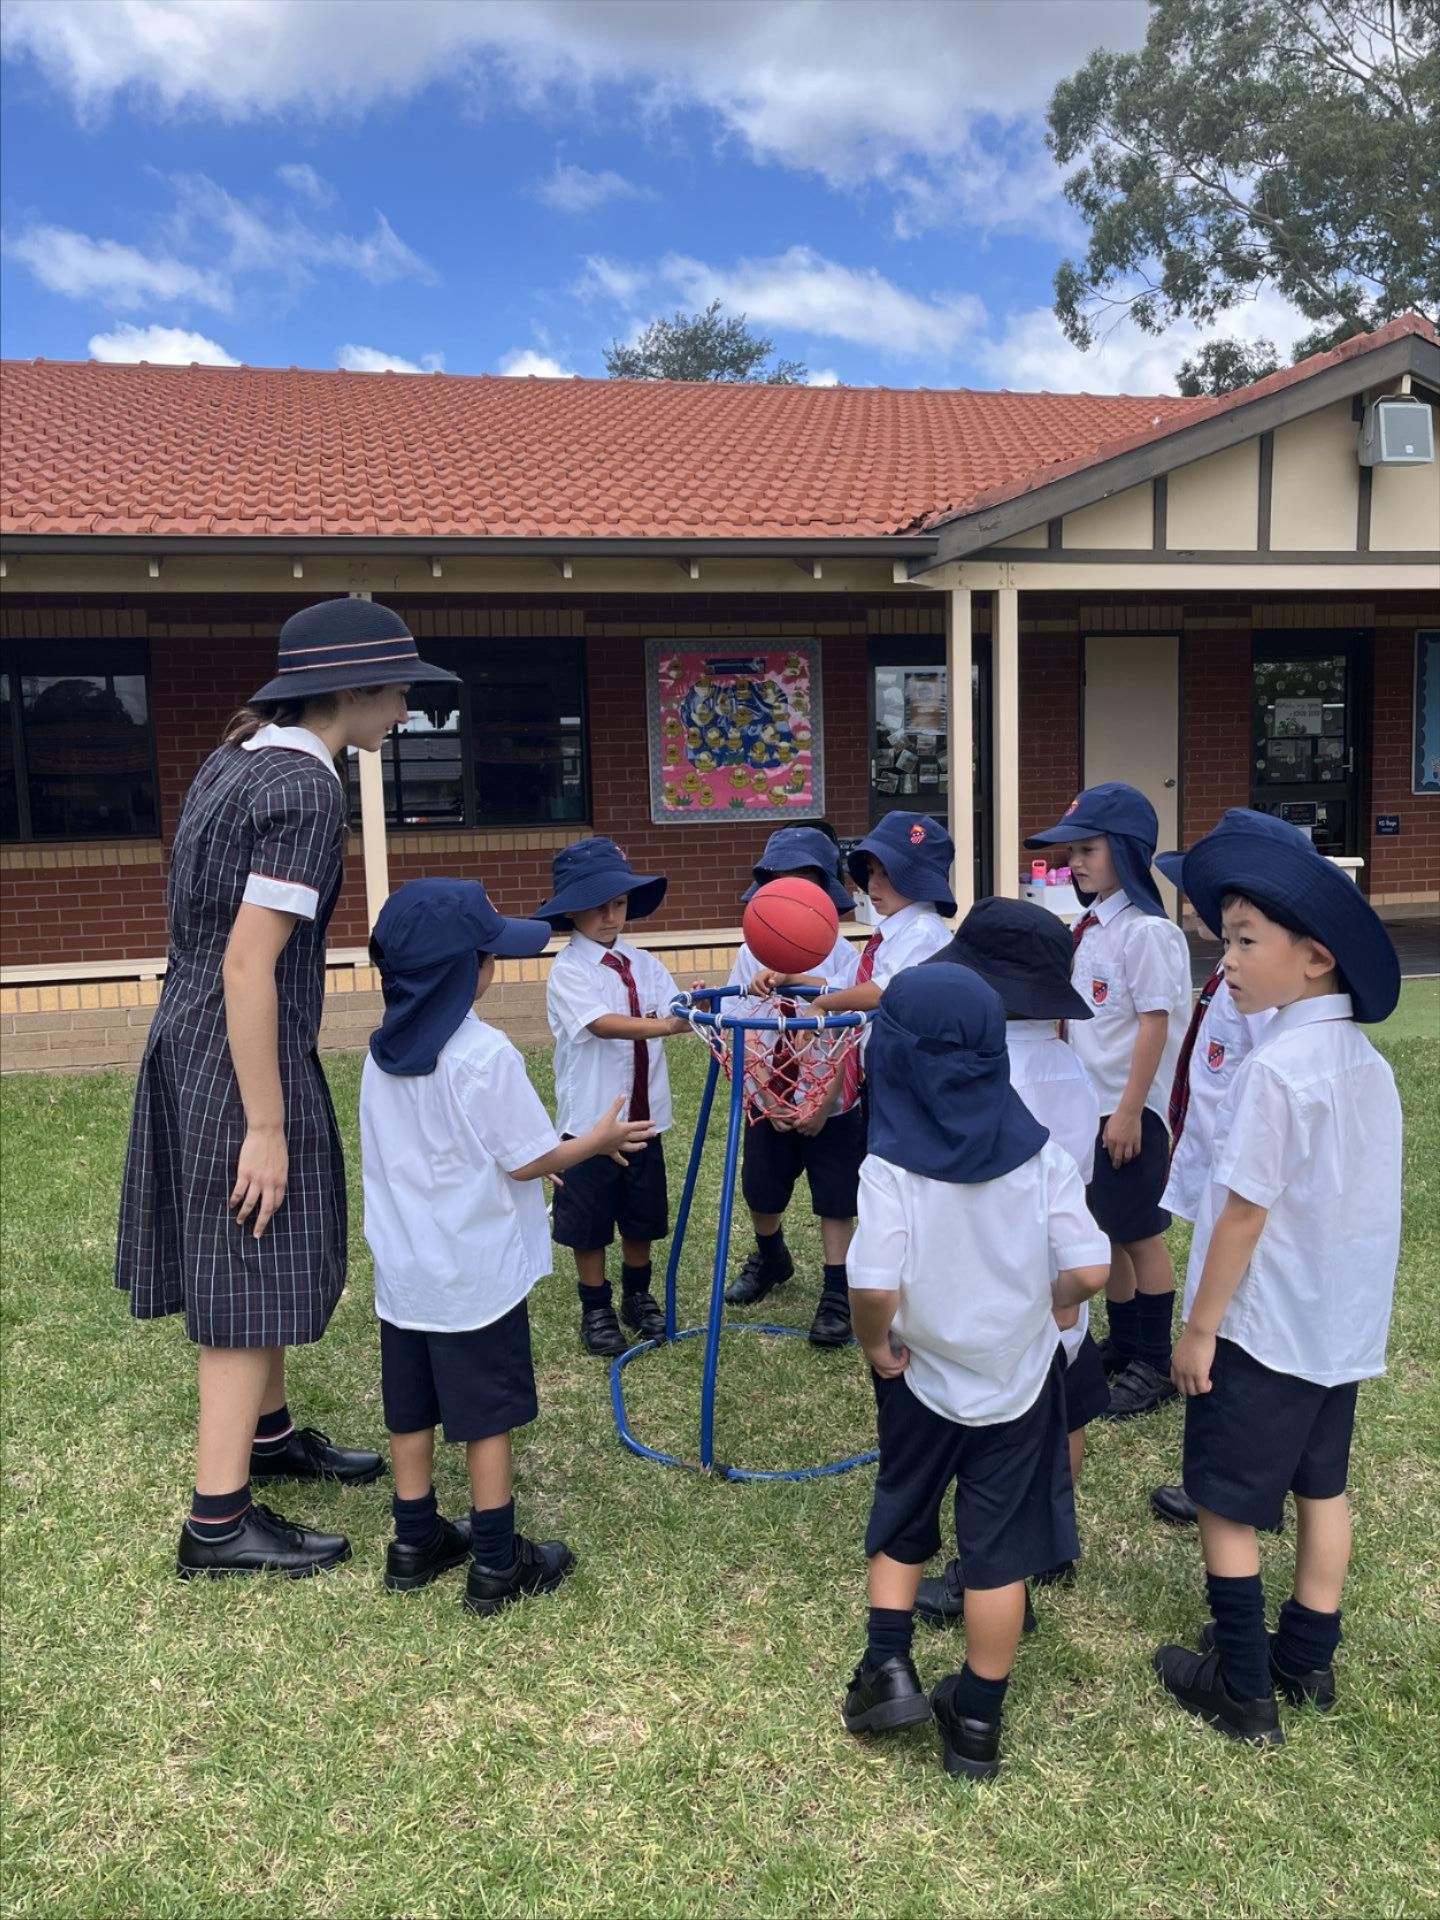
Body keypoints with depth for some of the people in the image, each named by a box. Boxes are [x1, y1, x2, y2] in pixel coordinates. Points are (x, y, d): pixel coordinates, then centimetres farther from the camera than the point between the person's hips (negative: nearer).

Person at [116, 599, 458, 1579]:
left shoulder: (238, 758, 9)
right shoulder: (306, 790, -20)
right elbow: (248, 966, -25)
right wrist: (266, 1128, -21)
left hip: (192, 1045, 10)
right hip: (240, 1061, -10)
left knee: (257, 1264, 22)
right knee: (253, 1278, 0)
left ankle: (270, 1434, 39)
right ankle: (218, 1522, 10)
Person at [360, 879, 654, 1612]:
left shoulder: (383, 1052, 0)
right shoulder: (484, 1054, -22)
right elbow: (526, 1162, -16)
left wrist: (548, 1152, 18)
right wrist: (597, 1141, 1)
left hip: (405, 1270, 7)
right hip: (475, 1272, -6)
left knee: (412, 1410, 16)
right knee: (487, 1416, 6)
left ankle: (417, 1544, 29)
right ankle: (497, 1564, 17)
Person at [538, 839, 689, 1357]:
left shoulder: (643, 963, 4)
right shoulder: (568, 970, -12)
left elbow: (675, 1014, -7)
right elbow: (602, 1024, -28)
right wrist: (669, 1024, -40)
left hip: (644, 1114, 5)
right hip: (591, 1118, -5)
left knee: (642, 1215, 17)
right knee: (589, 1221, 8)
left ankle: (638, 1297, 36)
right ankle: (596, 1310, 25)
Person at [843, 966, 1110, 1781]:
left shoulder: (892, 1167, -20)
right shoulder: (1041, 1153, -12)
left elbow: (875, 1287, -29)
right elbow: (1090, 1270, -14)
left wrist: (877, 1346, -10)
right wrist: (1034, 1304, 5)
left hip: (925, 1378, -1)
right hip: (1020, 1378, 2)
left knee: (902, 1522, 25)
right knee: (1002, 1545, 14)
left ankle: (890, 1668, 21)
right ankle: (977, 1723, 24)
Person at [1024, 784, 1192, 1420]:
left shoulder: (1146, 931, -16)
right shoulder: (1088, 927, 9)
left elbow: (1155, 1023, -18)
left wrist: (1130, 1111, -19)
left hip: (1129, 1111, -8)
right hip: (1087, 1105, 8)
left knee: (1140, 1235, 3)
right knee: (1105, 1231, 16)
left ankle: (1155, 1364, 16)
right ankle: (1122, 1345, 31)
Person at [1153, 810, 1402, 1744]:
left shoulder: (1277, 1067, -23)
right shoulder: (1366, 1062, 2)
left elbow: (1245, 1213, -21)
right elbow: (1352, 1197, 9)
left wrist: (1200, 1327, -12)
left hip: (1266, 1328, -8)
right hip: (1345, 1324, 8)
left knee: (1228, 1505, 6)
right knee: (1322, 1488, 19)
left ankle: (1242, 1689, 16)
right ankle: (1309, 1658, 33)